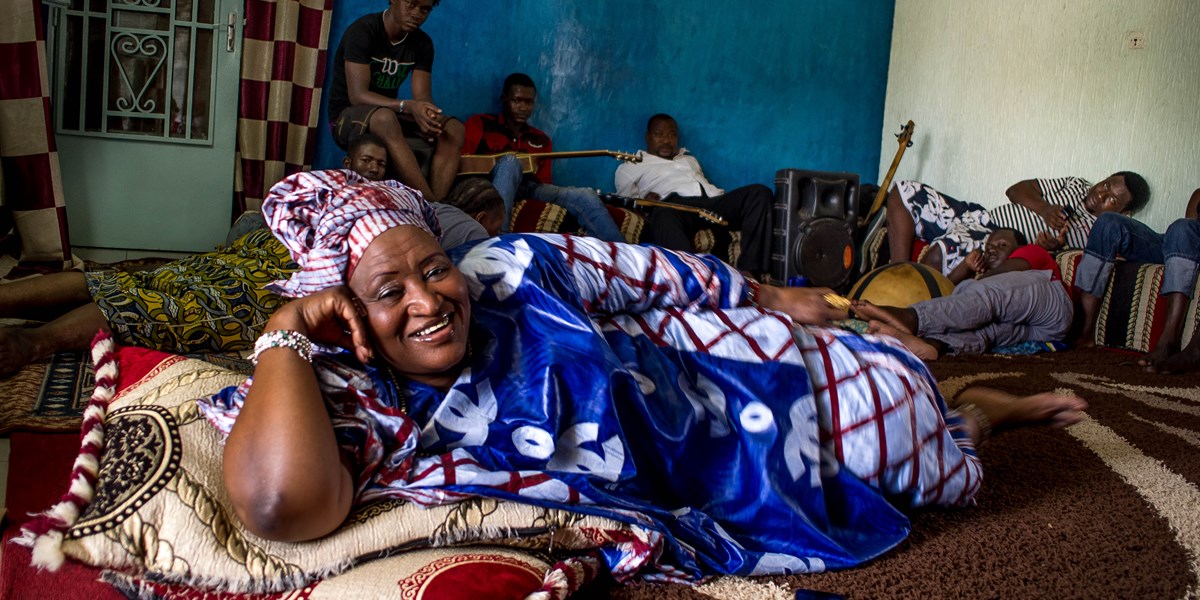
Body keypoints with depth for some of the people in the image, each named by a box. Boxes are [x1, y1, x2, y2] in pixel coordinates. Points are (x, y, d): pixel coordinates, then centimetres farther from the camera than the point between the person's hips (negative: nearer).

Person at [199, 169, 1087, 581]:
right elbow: (282, 504, -48)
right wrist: (284, 337, -35)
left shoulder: (508, 270, -21)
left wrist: (766, 298, 8)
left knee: (950, 474, 20)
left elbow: (659, 274, -6)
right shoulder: (356, 404, -26)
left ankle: (983, 407, 54)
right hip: (707, 517, 0)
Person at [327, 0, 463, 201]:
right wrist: (408, 106, -39)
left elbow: (423, 98, -6)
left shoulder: (422, 43, 2)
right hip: (347, 118, -6)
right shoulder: (362, 31, -16)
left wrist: (429, 115, -31)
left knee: (453, 128, -18)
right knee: (385, 117, -40)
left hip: (392, 117, 6)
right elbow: (358, 96, -25)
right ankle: (430, 205, -43)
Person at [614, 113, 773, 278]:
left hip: (712, 201, 5)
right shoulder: (630, 167, 27)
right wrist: (644, 199, -8)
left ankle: (749, 271, -38)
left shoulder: (690, 159, 42)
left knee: (760, 192, -22)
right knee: (665, 215, -44)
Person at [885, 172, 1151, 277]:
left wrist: (1055, 245, -32)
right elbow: (1017, 189, 11)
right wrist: (1044, 209, -6)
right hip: (981, 217, 8)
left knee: (941, 251, -40)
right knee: (904, 191, -4)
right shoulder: (1077, 185, 18)